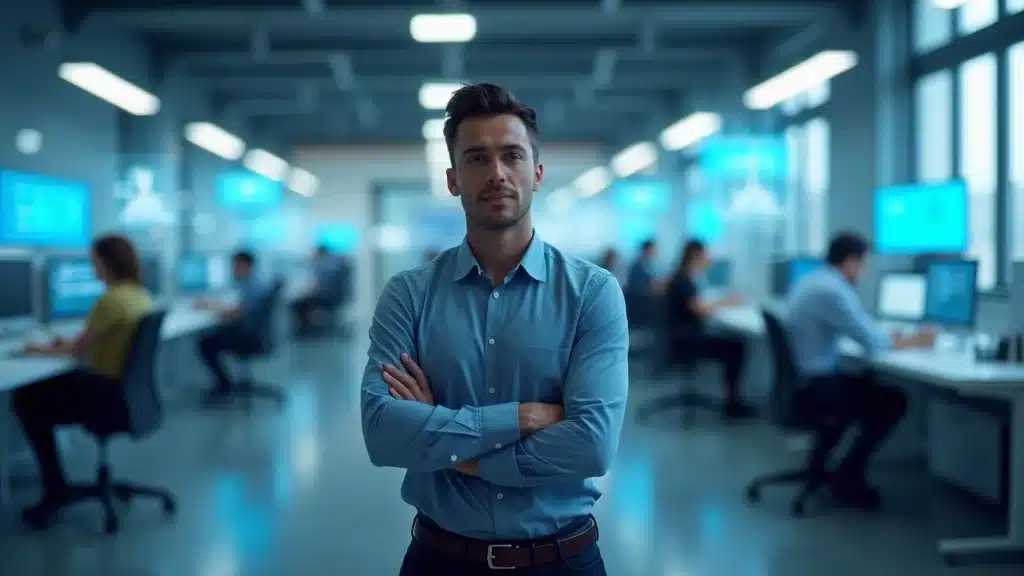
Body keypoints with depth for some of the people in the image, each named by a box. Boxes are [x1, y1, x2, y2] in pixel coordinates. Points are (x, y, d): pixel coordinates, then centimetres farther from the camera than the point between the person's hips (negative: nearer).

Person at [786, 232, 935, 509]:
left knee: (865, 384, 29)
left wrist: (888, 336, 18)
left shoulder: (809, 281, 11)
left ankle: (820, 458, 27)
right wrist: (911, 342, -3)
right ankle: (848, 476, 4)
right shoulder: (833, 290, -20)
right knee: (893, 401, -2)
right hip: (813, 387, -10)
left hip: (797, 380, 10)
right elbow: (870, 343, -19)